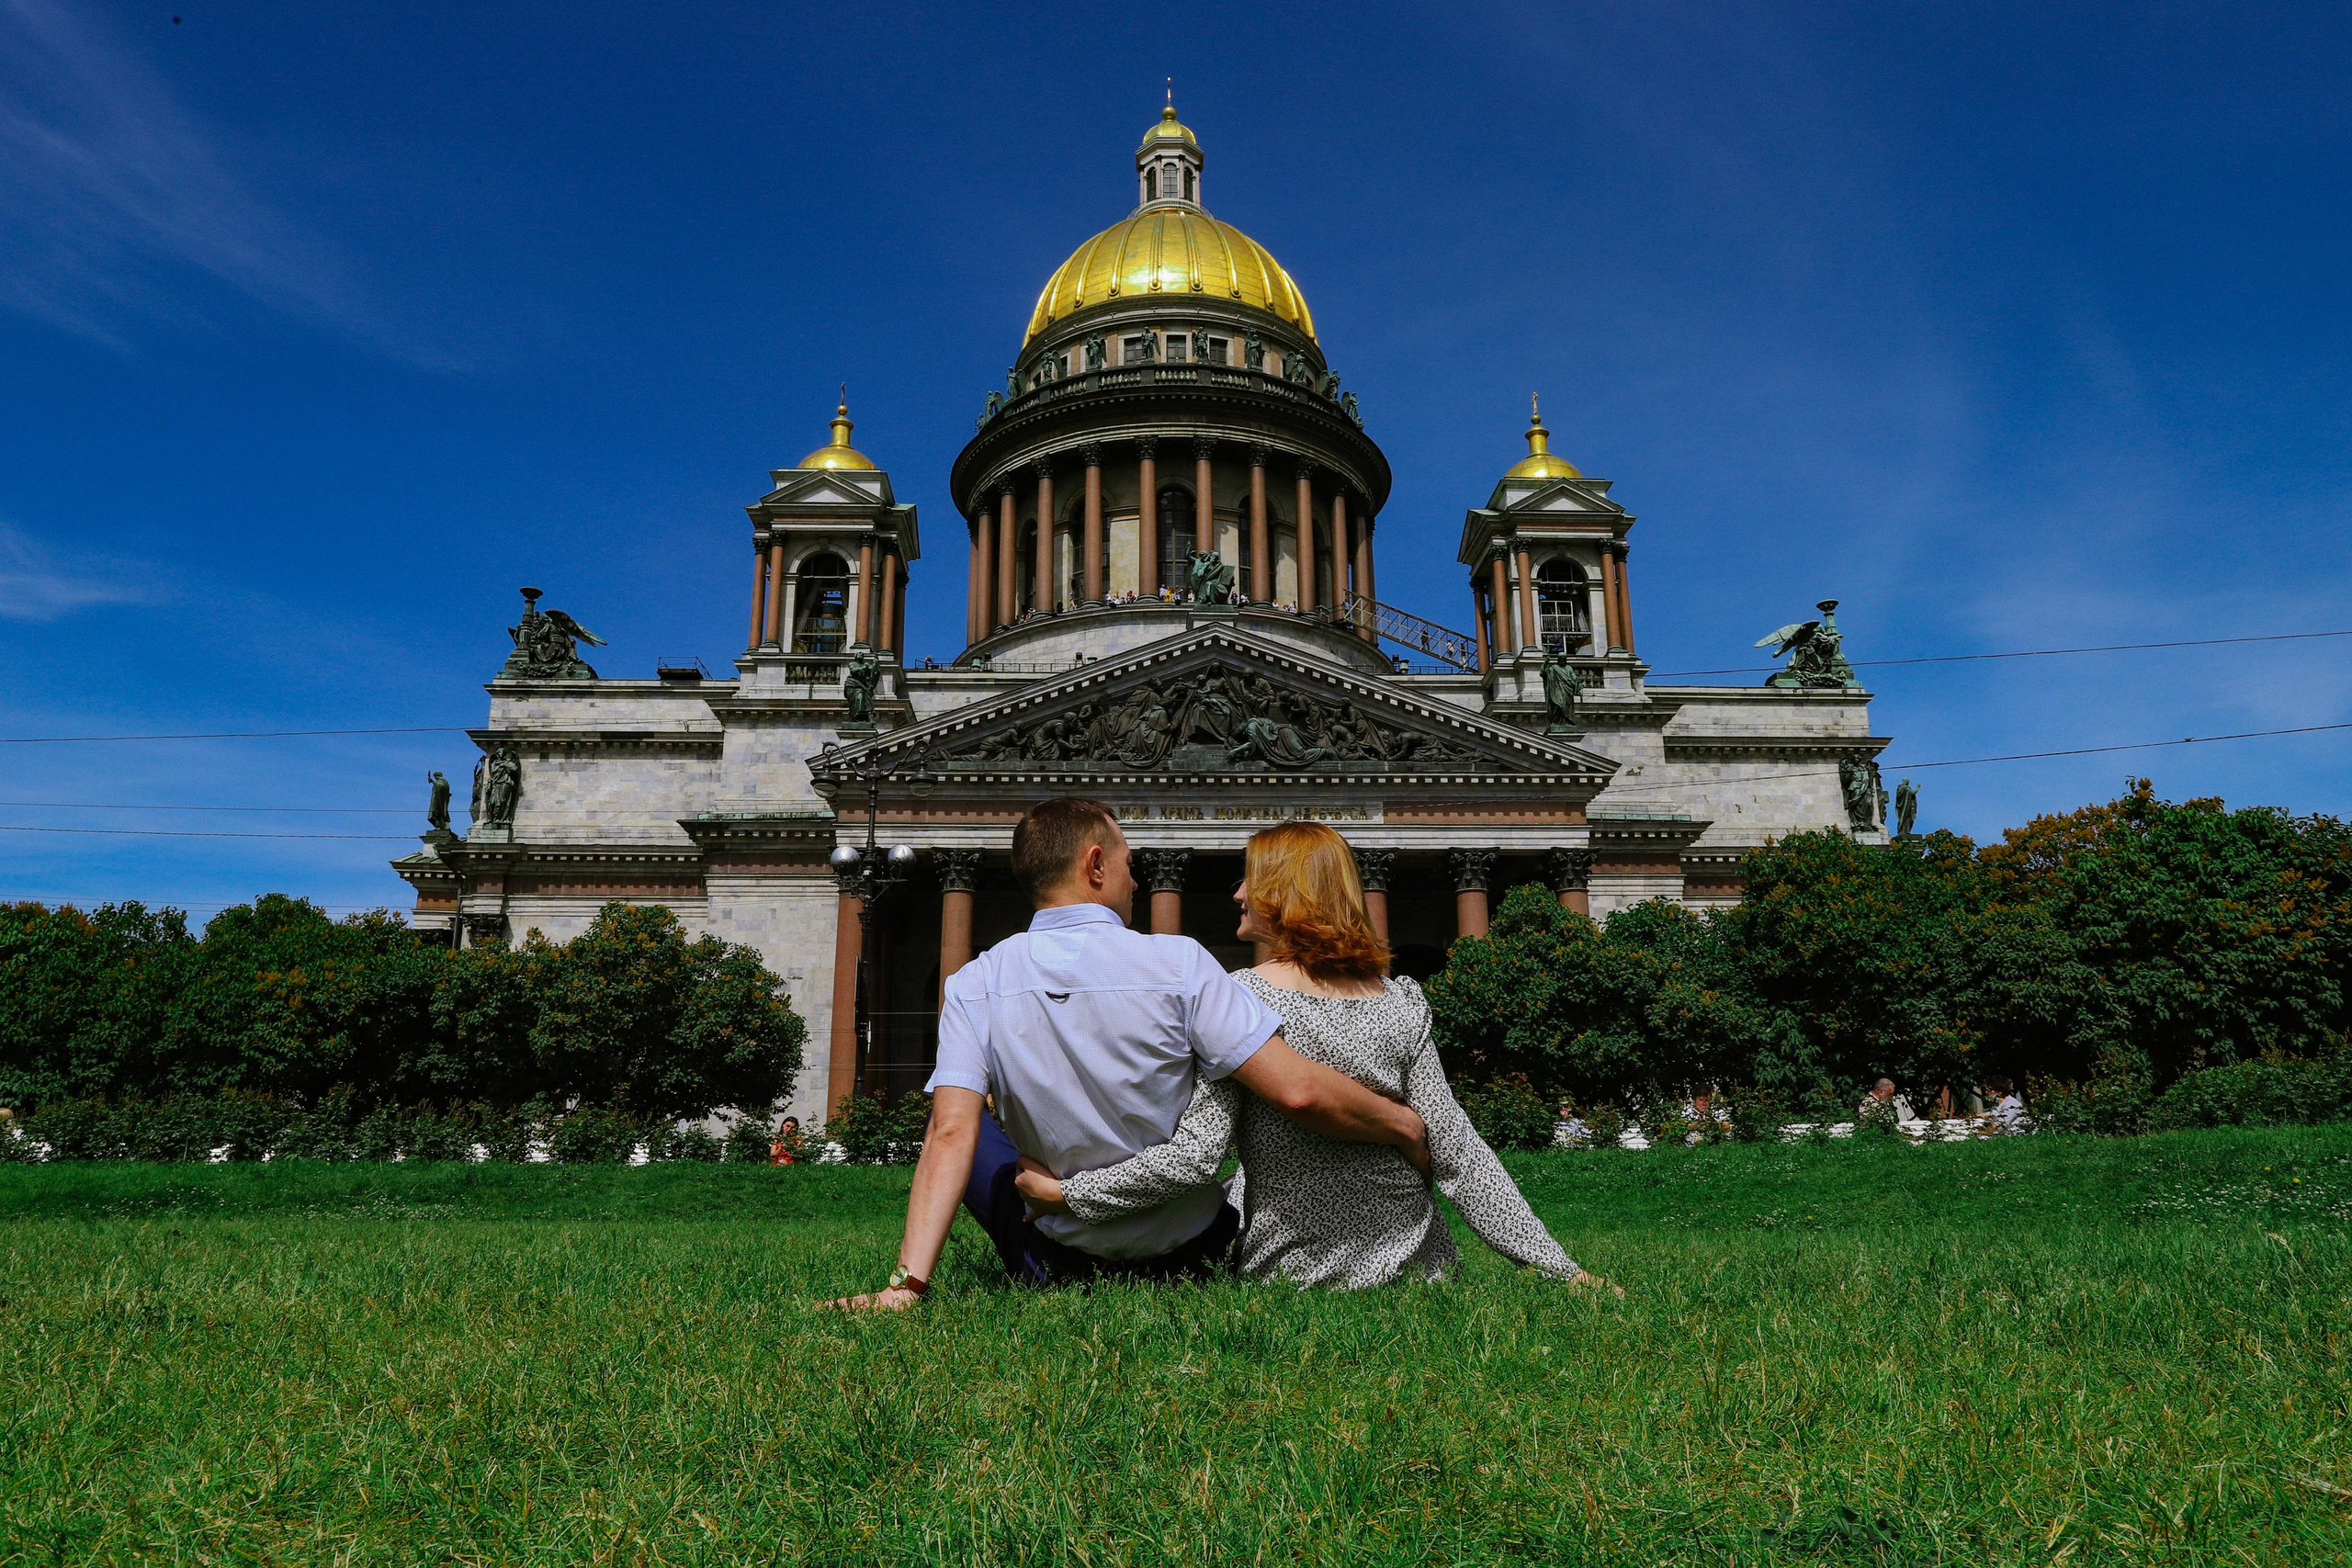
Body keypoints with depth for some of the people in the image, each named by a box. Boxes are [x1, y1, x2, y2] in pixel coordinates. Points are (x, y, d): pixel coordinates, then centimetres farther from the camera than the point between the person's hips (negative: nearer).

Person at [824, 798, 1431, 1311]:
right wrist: (1405, 1126, -10)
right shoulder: (1178, 962, -19)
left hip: (1055, 1262, 1)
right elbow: (1299, 1092, -24)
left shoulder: (973, 986, -10)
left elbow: (951, 1134, -20)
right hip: (1191, 1257, -1)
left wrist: (907, 1283, -23)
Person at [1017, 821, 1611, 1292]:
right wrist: (1560, 1268, -1)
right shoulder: (1402, 1005, -4)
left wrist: (1065, 1192, -13)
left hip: (1292, 1275, -3)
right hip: (1415, 1271, 4)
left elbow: (1194, 1156, -21)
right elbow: (1459, 1154, -6)